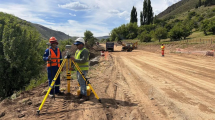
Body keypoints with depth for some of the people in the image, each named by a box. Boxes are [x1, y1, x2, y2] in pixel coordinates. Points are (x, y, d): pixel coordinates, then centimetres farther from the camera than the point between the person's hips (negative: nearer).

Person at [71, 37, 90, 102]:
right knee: (80, 82, 14)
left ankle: (85, 96, -3)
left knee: (82, 82, -9)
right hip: (78, 69, 9)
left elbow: (83, 60, -24)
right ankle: (82, 94, 23)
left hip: (83, 69, -9)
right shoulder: (77, 51, 16)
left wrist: (75, 60, -25)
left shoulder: (85, 51, -14)